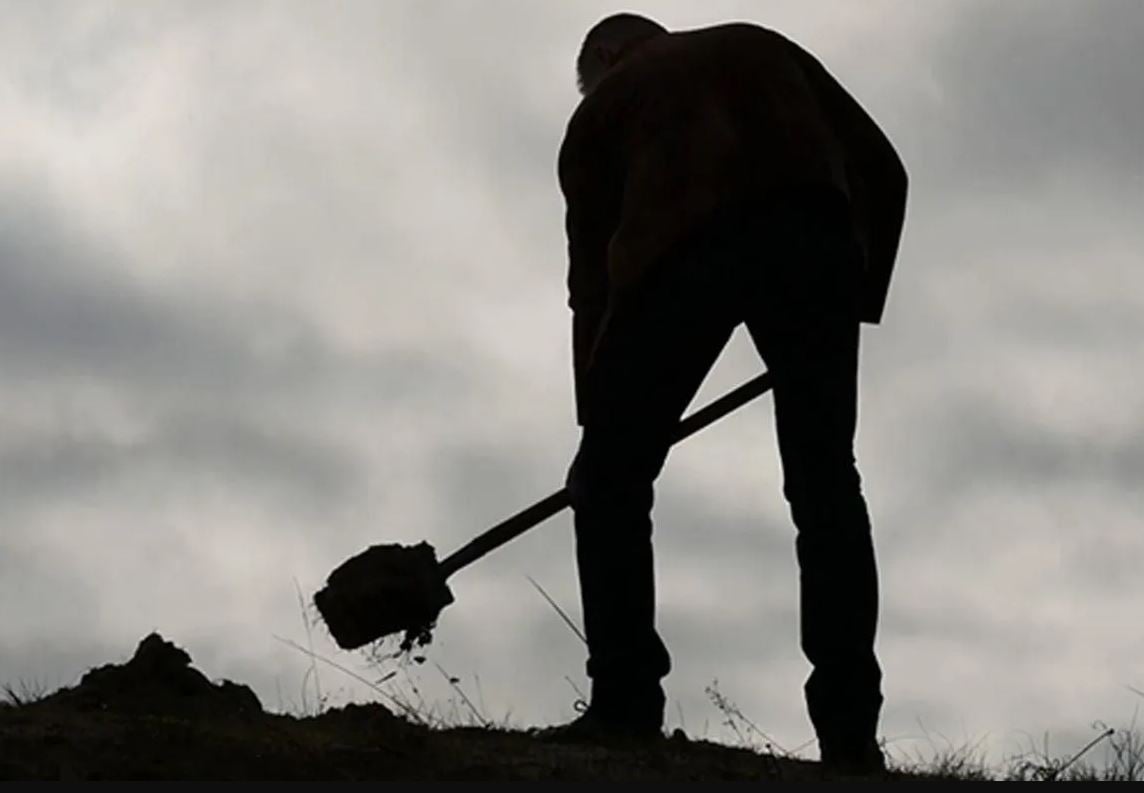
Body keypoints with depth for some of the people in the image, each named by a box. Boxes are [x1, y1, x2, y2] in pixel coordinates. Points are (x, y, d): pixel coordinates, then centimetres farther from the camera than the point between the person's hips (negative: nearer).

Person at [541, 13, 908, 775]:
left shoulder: (602, 108, 30)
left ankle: (625, 704, -3)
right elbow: (882, 168, 23)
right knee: (824, 484, 7)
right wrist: (859, 293, 29)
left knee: (610, 479, 9)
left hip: (682, 245, -2)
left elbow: (592, 279, 25)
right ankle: (849, 729, -3)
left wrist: (599, 422, 25)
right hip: (813, 231, 2)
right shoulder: (759, 46, 35)